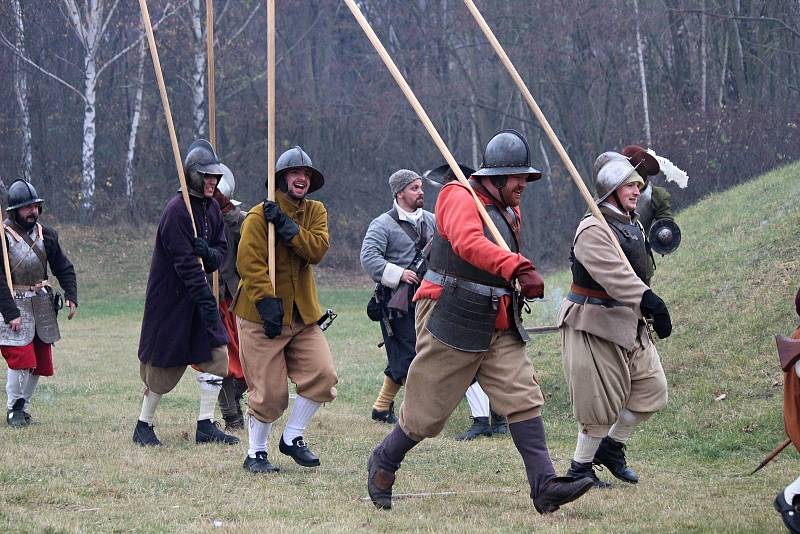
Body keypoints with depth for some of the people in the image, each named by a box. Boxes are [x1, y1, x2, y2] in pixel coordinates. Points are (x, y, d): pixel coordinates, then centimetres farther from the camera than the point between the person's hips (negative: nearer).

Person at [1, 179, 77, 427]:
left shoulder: (46, 234, 6)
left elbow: (63, 268, 12)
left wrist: (72, 296, -2)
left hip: (42, 304, 6)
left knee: (40, 362, 8)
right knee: (21, 359, -13)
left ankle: (24, 406, 23)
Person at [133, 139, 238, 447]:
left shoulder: (212, 209, 7)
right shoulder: (177, 211, -19)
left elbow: (221, 253, 8)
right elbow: (185, 263, -24)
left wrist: (209, 253, -17)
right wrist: (206, 300, -28)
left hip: (198, 294, 7)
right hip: (170, 298, -7)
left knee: (216, 353, -1)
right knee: (164, 364, 1)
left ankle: (206, 426, 3)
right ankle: (143, 427, 17)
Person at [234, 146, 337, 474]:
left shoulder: (315, 212, 7)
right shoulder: (259, 216, -9)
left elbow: (318, 249, -10)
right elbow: (249, 263, -15)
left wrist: (288, 228, -21)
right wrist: (268, 304, -22)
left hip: (302, 314, 5)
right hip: (262, 316, -5)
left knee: (323, 375, -7)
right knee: (269, 393, -4)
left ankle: (292, 438, 11)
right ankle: (256, 453, 14)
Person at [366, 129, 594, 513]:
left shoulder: (509, 211, 16)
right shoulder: (460, 199, -13)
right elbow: (469, 243, -35)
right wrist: (520, 269, -46)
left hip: (499, 329, 8)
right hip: (452, 323, -8)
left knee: (523, 398, -8)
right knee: (427, 411, 2)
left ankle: (545, 486, -15)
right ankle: (382, 464, 26)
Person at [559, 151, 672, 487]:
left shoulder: (632, 225, 12)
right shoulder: (592, 230, -19)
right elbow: (616, 275, -32)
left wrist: (650, 306, 22)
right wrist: (650, 302, -41)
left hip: (630, 324, 9)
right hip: (595, 324, -9)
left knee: (651, 389, 8)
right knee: (601, 400, -5)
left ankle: (611, 447, 25)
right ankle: (580, 468, 11)